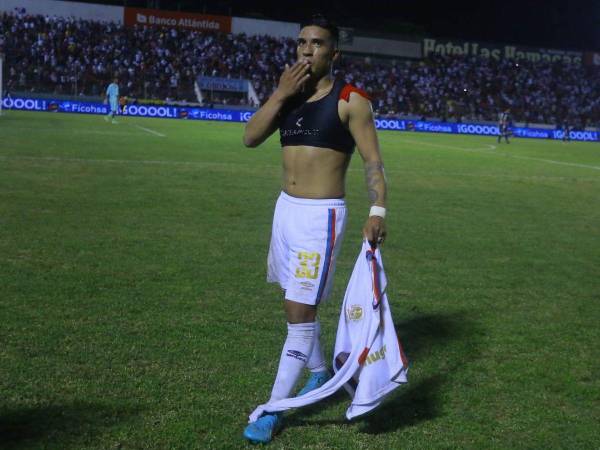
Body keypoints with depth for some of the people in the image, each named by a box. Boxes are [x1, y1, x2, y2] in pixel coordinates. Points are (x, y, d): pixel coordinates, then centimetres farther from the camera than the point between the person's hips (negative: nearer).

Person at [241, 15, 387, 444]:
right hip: (286, 208, 7)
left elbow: (373, 160, -12)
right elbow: (250, 138, -1)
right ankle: (320, 372, 41)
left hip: (321, 215, -7)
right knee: (299, 305, 19)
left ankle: (274, 410, 3)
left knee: (300, 312, -6)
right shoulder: (289, 95, 10)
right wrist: (280, 94, -10)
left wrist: (378, 209, -26)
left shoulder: (350, 99, -8)